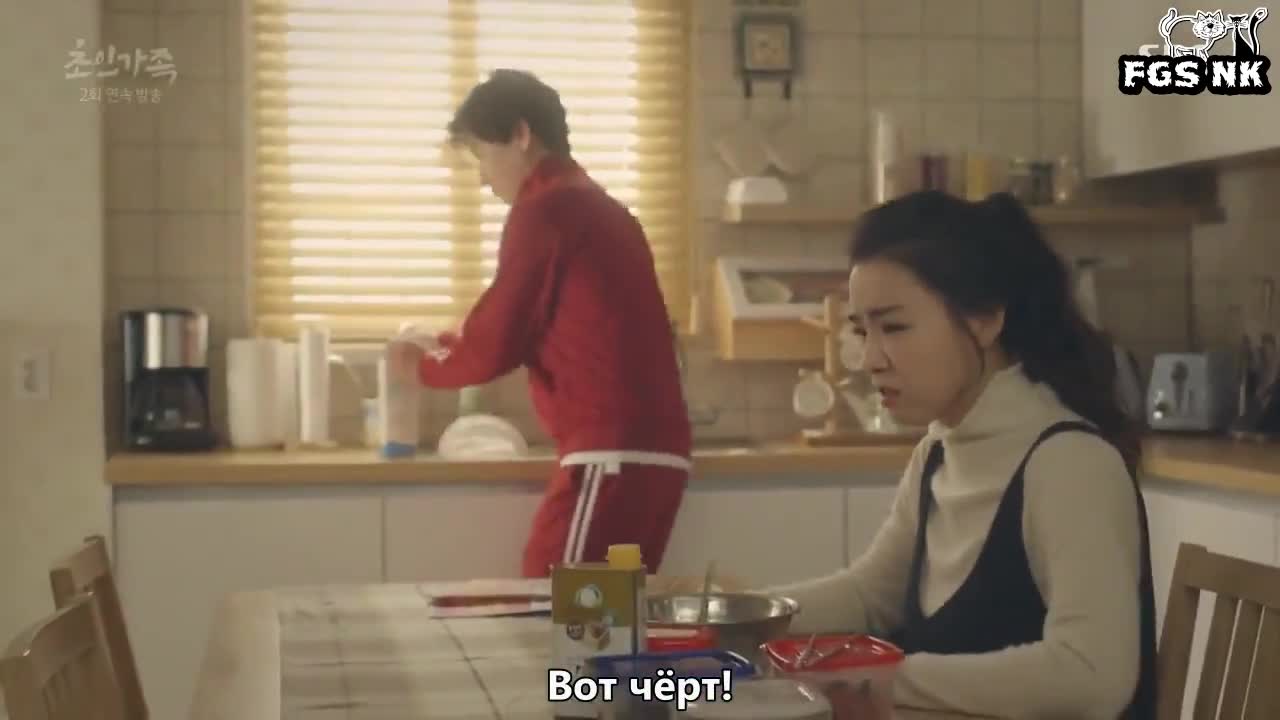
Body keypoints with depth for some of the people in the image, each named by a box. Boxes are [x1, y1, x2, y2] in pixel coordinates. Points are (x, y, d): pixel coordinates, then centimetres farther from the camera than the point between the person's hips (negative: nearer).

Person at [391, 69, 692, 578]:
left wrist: (426, 365, 12)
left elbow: (494, 347, -7)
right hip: (650, 450, 9)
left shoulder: (544, 210, -6)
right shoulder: (601, 210, 21)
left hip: (612, 455, -9)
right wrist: (456, 346, 27)